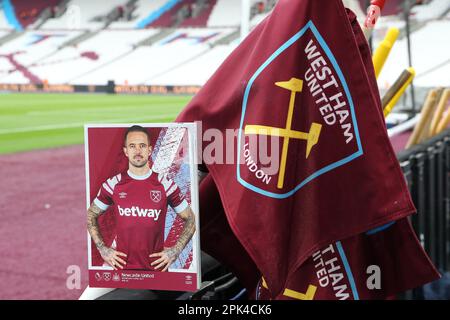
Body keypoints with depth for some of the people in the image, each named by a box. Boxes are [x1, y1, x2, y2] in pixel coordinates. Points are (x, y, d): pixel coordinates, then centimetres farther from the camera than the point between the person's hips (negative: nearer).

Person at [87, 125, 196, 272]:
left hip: (156, 266, 0)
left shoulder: (165, 184, -1)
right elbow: (91, 215, 14)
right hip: (122, 267, 1)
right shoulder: (113, 185, 1)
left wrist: (175, 251, -3)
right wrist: (102, 249, 3)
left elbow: (190, 219, 7)